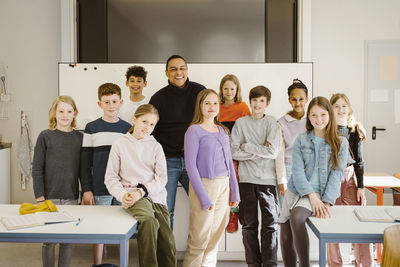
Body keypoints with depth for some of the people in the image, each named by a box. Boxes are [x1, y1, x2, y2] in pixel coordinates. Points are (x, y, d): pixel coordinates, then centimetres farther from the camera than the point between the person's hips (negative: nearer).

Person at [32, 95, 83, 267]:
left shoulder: (80, 137, 5)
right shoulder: (45, 136, -2)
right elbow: (37, 168, -2)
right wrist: (39, 195, -7)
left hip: (71, 196, 2)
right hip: (49, 196, -2)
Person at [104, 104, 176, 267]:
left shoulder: (155, 147, 10)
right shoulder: (120, 145, 6)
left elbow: (161, 178, 3)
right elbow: (110, 178, 7)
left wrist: (141, 191, -12)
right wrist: (122, 195, -11)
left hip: (156, 196, 3)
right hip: (133, 196, -3)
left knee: (168, 243, -4)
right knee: (149, 221, -34)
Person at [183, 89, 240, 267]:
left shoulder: (222, 130, 13)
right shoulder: (194, 130, -6)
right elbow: (190, 165, -11)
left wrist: (234, 192, 10)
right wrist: (204, 197, -15)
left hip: (223, 187, 6)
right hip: (204, 185, -6)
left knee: (215, 237, 12)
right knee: (200, 239, -1)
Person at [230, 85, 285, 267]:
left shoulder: (271, 123, 3)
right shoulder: (240, 123, 6)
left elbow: (273, 151, -9)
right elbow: (234, 153, -3)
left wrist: (246, 146, -7)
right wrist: (261, 151, -8)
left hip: (267, 179, -1)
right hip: (246, 179, 1)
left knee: (270, 224, 2)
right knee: (249, 224, 7)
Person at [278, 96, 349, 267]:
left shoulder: (340, 143, 2)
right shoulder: (301, 140, 5)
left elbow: (336, 174, -4)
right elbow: (297, 171, -4)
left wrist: (326, 202, -14)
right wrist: (312, 196, -16)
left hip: (321, 192, -3)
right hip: (295, 191, 3)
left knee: (296, 217, -31)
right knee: (285, 238, 1)